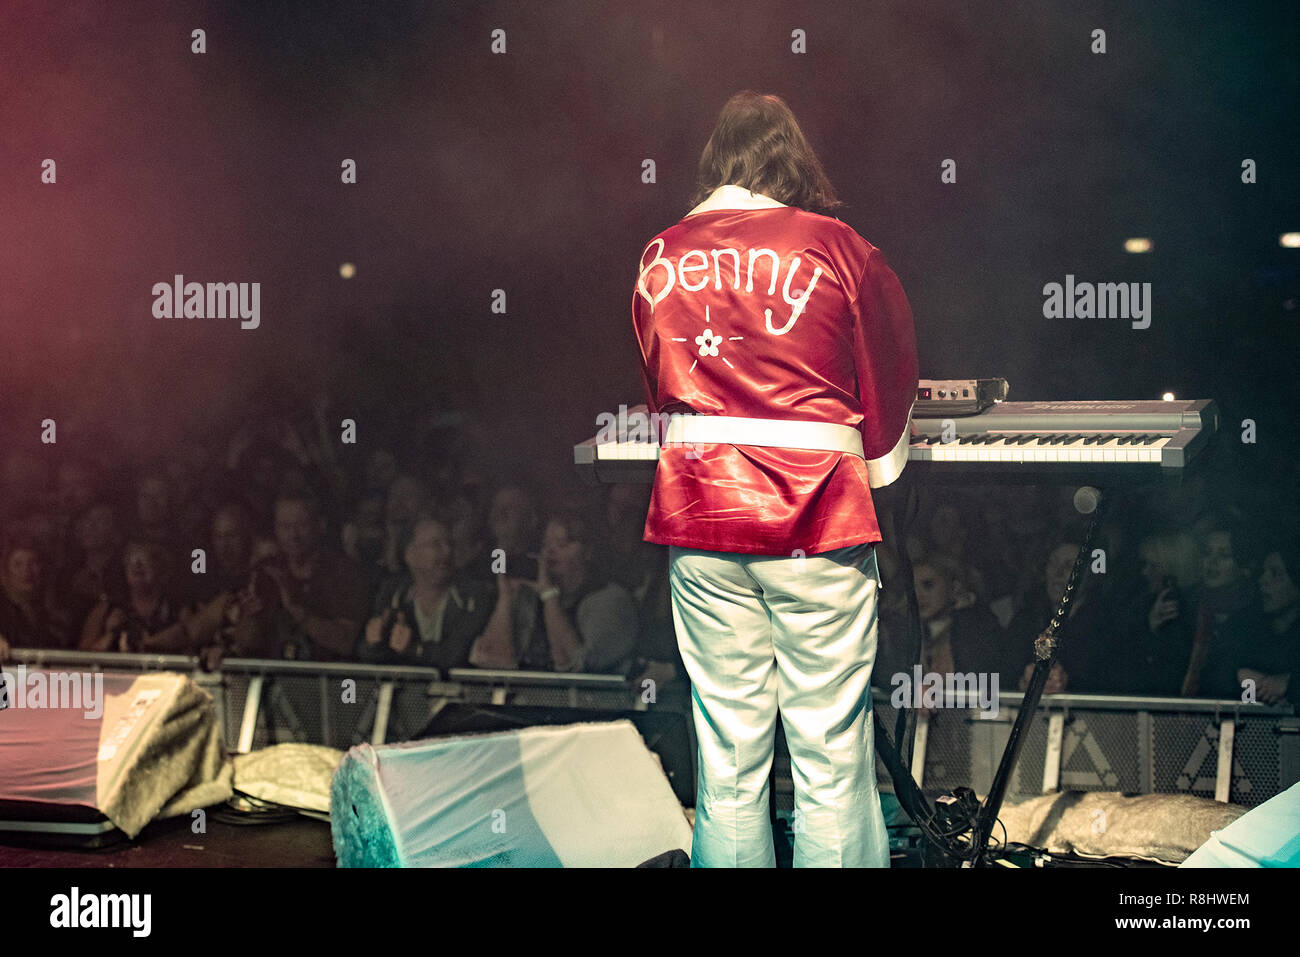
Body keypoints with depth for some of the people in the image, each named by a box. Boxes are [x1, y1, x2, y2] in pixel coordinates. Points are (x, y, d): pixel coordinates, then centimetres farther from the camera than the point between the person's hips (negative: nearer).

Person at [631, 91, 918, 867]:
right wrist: (874, 459, 26)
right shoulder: (837, 249, -1)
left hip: (698, 516, 3)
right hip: (816, 515, -3)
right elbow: (892, 378, 8)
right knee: (831, 753, 1)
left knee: (727, 759, 8)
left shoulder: (660, 258, 9)